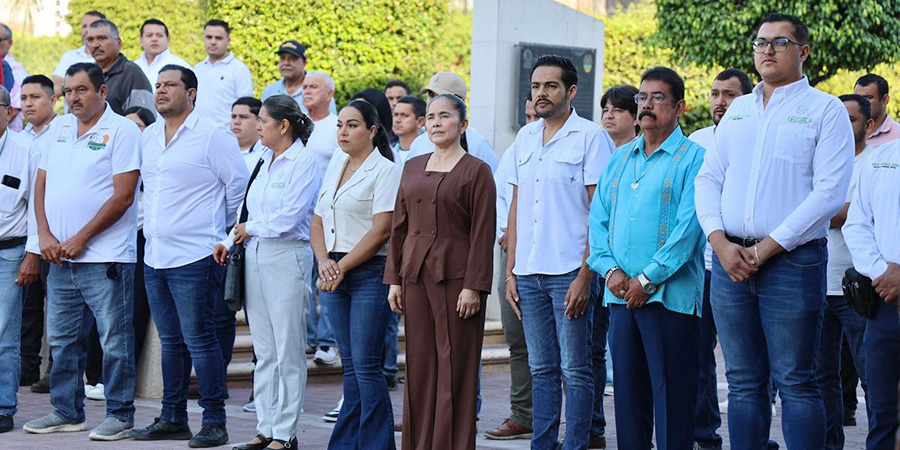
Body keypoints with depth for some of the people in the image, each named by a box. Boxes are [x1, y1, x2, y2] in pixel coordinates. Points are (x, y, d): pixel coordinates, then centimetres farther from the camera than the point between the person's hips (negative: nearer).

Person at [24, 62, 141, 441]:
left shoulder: (122, 131, -7)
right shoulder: (58, 129, 14)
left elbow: (123, 197, -13)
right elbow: (42, 183, 15)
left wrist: (81, 239, -13)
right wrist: (45, 234, 1)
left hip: (105, 257, -7)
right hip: (60, 256, 7)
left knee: (115, 340, -2)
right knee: (62, 339, 12)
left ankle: (120, 414, 5)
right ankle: (66, 412, 22)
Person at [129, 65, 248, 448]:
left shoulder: (212, 136, -9)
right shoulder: (149, 136, 13)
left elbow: (239, 183, -5)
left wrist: (220, 227, 3)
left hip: (194, 255, -7)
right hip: (155, 254, 7)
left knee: (199, 339, -5)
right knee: (171, 341, 13)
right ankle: (172, 419, 20)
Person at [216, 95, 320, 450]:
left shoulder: (303, 163, -10)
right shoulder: (264, 162, 15)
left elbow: (287, 219, -17)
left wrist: (248, 229, -4)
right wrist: (230, 241, 4)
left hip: (287, 258, -8)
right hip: (255, 257, 8)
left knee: (287, 352, -1)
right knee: (264, 351, 11)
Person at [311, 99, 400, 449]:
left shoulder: (385, 170, -6)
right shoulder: (335, 168, 16)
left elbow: (380, 231, -13)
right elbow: (318, 222, 14)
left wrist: (343, 266, -12)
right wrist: (324, 262, -3)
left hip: (370, 273, -7)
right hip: (334, 275, 7)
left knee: (365, 365, -8)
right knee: (350, 364, 9)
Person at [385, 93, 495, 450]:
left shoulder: (476, 171, -2)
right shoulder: (412, 168, 14)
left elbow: (483, 233, -7)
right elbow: (399, 226, 15)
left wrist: (473, 286, -13)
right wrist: (394, 279, 9)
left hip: (455, 277, -5)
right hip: (416, 276, 5)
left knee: (456, 366, -3)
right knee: (419, 364, 6)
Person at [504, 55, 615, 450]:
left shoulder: (591, 137, -4)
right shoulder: (524, 138, 14)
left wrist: (585, 274, -14)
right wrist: (510, 271, 11)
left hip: (569, 272, -5)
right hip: (529, 273, 6)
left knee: (575, 369, -2)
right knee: (541, 369, 10)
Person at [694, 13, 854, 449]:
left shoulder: (825, 110, 0)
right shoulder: (737, 110, 17)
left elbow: (829, 192, -9)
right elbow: (707, 179, 14)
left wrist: (769, 246, -13)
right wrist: (721, 242, -4)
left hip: (792, 261, -5)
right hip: (729, 261, 5)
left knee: (796, 382, -4)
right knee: (744, 382, 8)